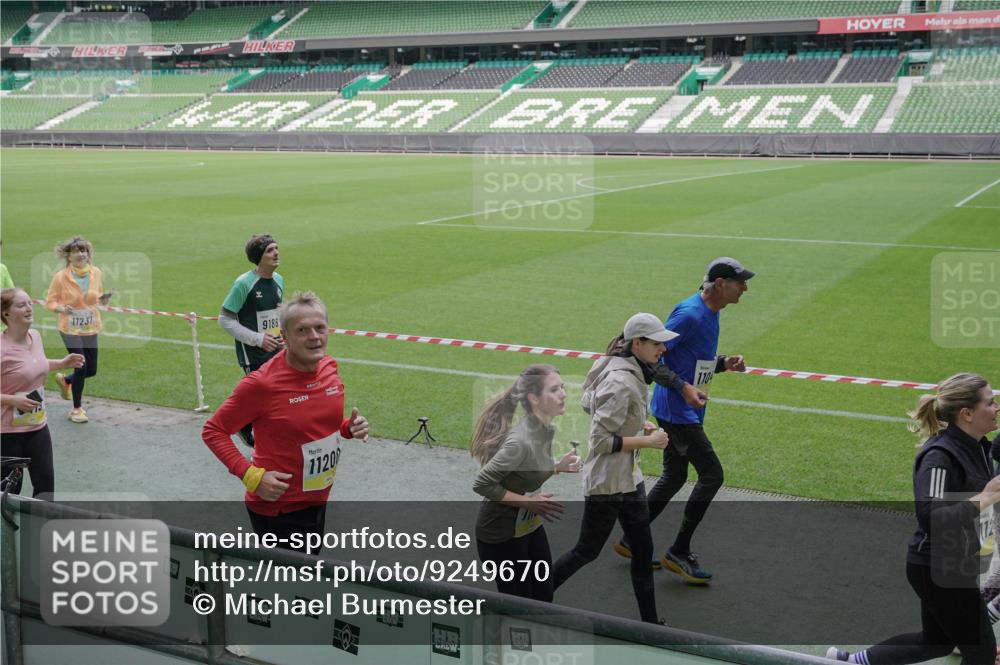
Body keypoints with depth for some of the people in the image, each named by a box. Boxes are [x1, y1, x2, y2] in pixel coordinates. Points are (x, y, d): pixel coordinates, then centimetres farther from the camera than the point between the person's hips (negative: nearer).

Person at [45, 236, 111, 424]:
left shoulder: (96, 273, -3)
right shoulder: (60, 277, -14)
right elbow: (50, 302, -5)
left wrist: (103, 299, -10)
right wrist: (61, 308, -25)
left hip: (91, 329, 4)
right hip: (70, 330, -4)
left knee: (91, 370, 9)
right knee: (81, 367, -7)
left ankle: (65, 380, 43)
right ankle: (76, 409, 16)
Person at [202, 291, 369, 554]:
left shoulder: (330, 368, -2)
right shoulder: (262, 383, -23)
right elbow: (213, 431, -14)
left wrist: (349, 428, -5)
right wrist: (251, 476, -24)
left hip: (318, 502, 7)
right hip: (277, 509, -7)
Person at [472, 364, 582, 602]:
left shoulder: (545, 429, -3)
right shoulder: (520, 440, -30)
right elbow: (482, 484, -26)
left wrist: (558, 466, -5)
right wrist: (529, 501, -22)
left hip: (530, 525, 8)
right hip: (502, 534, -8)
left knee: (543, 599, 16)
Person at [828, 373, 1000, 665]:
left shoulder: (975, 446, 3)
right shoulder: (940, 456, -25)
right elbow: (930, 517, -34)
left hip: (951, 564, 9)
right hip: (939, 569, -9)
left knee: (935, 641, 24)